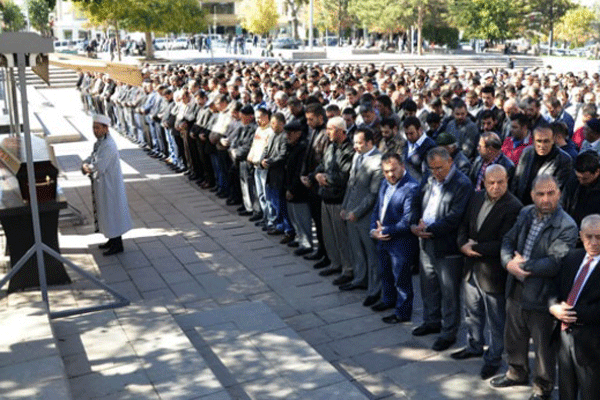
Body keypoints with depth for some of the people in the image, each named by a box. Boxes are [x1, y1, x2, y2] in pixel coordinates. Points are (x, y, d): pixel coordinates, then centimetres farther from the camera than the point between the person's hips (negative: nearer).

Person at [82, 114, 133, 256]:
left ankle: (117, 245, 11)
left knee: (112, 212, 0)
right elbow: (90, 159, 10)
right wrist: (86, 165, -12)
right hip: (101, 184, 10)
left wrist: (88, 167, -8)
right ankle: (113, 240, 32)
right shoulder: (99, 142, 8)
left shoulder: (108, 146, -24)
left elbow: (99, 167, -27)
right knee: (105, 211, 18)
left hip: (109, 185, -10)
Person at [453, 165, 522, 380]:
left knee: (495, 319, 12)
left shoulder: (513, 207, -21)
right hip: (472, 267, 7)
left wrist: (475, 247, -19)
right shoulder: (477, 197, 1)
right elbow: (464, 225, 9)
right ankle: (474, 346, 45)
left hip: (493, 273, -7)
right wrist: (463, 245, -10)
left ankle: (493, 359, 30)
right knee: (472, 311, 24)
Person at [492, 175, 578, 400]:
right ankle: (517, 373, 48)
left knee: (543, 345, 11)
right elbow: (508, 241, 5)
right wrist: (509, 263, -15)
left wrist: (522, 266, -18)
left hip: (541, 295, -6)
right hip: (516, 289, 6)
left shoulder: (567, 227, -18)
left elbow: (555, 263, -25)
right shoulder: (526, 214, 2)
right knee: (513, 336, 24)